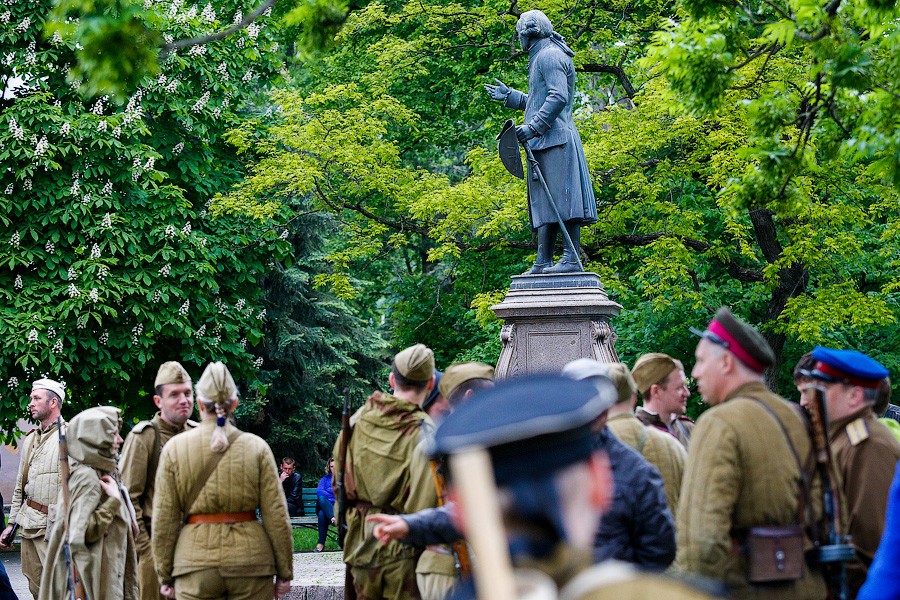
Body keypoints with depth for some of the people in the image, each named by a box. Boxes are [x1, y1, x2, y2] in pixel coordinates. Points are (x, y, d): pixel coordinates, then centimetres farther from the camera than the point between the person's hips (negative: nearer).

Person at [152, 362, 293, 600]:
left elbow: (164, 519, 0)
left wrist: (165, 576, 8)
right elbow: (277, 516, -1)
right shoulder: (257, 447, 0)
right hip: (251, 558, 0)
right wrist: (284, 573, 6)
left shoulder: (175, 448, 0)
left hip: (195, 561, 0)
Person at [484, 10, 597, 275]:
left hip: (555, 140, -11)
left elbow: (559, 98, -19)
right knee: (544, 203, 7)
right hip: (544, 143, 11)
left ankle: (572, 258, -18)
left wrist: (533, 126, -22)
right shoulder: (542, 58, 26)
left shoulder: (549, 56, -7)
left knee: (562, 198, -14)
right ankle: (543, 263, 6)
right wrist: (508, 96, 40)